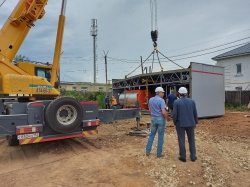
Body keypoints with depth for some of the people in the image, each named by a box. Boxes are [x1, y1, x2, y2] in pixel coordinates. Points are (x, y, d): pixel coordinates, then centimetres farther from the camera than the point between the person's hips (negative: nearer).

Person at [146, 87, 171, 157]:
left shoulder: (150, 99, 5)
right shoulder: (161, 100, -15)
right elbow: (164, 112, -21)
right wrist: (168, 118, -5)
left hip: (153, 118, 6)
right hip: (161, 119, -5)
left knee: (152, 135, 15)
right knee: (160, 136, 6)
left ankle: (147, 151, 18)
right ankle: (159, 153, 14)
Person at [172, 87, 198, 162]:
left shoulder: (176, 102, -11)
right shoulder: (192, 101, -2)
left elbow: (174, 114, -13)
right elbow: (195, 113, 2)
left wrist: (175, 123, 3)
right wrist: (195, 122, 14)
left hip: (180, 124, -2)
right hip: (190, 123, 3)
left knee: (181, 140, 7)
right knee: (191, 140, 14)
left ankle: (183, 157, 14)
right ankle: (193, 156, 20)